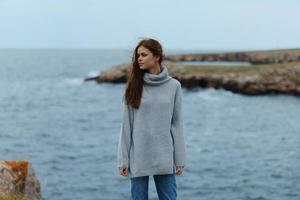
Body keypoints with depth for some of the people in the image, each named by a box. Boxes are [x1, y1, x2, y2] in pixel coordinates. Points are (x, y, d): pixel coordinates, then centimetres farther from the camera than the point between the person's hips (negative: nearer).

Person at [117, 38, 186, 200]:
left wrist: (180, 159, 1)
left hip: (164, 157, 0)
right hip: (138, 156, 0)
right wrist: (122, 159, -3)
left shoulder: (173, 86, 1)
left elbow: (177, 123, 3)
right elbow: (126, 124, 0)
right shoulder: (135, 85, 0)